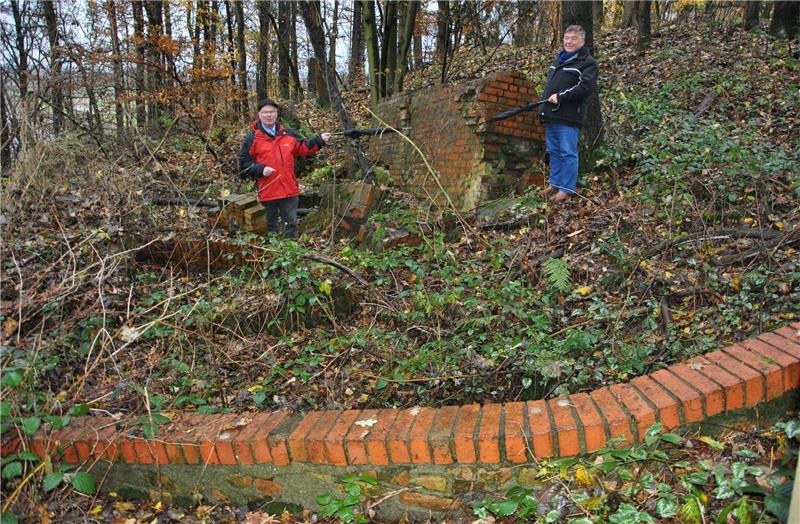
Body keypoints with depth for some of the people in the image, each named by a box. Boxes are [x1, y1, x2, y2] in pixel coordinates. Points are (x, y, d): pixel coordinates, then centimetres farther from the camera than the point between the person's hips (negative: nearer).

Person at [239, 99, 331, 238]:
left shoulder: (287, 134, 8)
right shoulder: (253, 138, -3)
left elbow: (303, 148, 15)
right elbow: (244, 162, -2)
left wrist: (320, 140, 4)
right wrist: (260, 170, -16)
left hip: (289, 189, 3)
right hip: (267, 191, -3)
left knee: (291, 223, 10)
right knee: (270, 225, 10)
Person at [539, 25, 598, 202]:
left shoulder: (587, 62, -4)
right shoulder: (560, 59, 22)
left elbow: (586, 86, -19)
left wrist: (560, 97, -20)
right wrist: (544, 103, 17)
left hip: (568, 117, -8)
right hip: (551, 115, 8)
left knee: (568, 153, -5)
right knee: (554, 151, 14)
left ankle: (566, 188, 2)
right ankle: (555, 184, 25)